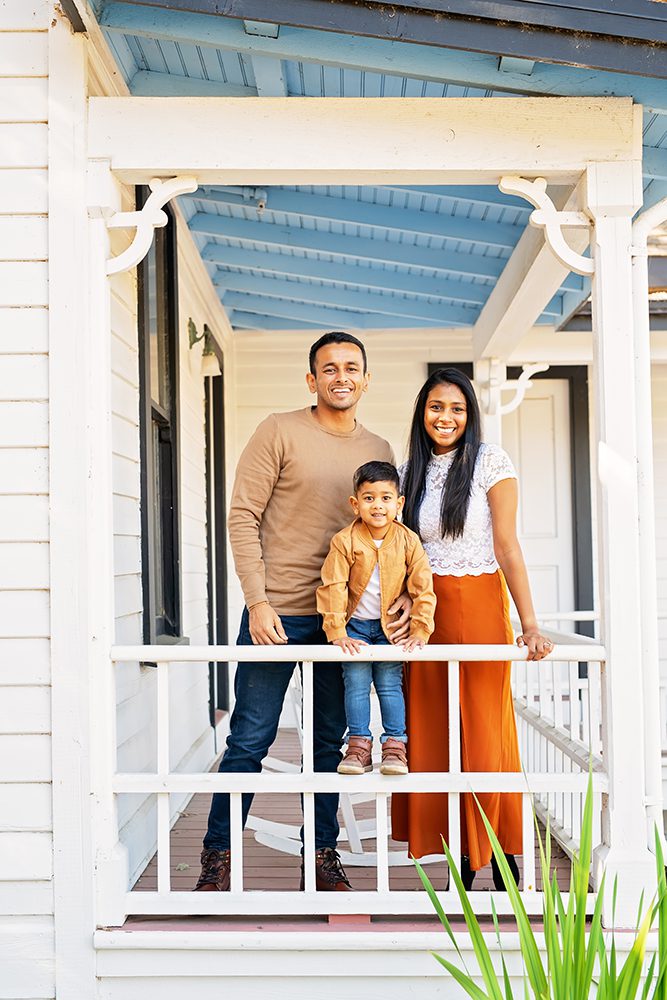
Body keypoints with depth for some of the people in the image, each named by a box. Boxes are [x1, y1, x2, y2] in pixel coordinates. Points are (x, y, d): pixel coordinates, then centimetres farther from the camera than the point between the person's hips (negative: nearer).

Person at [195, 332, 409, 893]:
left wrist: (404, 594, -2)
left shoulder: (378, 451, 11)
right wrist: (258, 602, -13)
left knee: (330, 741, 11)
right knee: (250, 738, 0)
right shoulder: (280, 432, -3)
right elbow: (243, 516, -5)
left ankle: (323, 858, 21)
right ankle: (218, 857, 13)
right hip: (277, 612, -4)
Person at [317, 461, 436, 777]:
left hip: (391, 627, 1)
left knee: (390, 684, -1)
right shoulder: (345, 541, -14)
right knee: (356, 683, -3)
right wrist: (337, 633, -15)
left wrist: (420, 632, -10)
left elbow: (423, 590, -5)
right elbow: (332, 587, -12)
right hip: (355, 626, 0)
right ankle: (359, 745, 5)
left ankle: (395, 746, 6)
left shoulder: (408, 542, -9)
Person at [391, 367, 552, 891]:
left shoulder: (490, 461, -2)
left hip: (479, 605, -4)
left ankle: (504, 863, 9)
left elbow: (507, 545, -7)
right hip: (425, 612, 4)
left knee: (485, 734, -3)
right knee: (434, 735, 3)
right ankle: (464, 864, 11)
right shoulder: (412, 471, 11)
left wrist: (529, 624, -14)